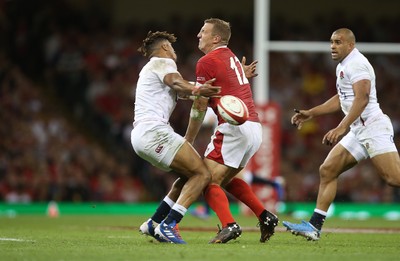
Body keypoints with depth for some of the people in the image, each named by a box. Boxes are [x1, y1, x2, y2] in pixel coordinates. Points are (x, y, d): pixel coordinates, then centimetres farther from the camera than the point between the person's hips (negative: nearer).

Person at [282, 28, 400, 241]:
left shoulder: (357, 64, -11)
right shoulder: (343, 66, 20)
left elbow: (362, 98, -23)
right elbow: (341, 99, 34)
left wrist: (341, 128, -29)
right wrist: (310, 113, 33)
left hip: (373, 127, -10)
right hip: (358, 131, 10)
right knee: (327, 170, 6)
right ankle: (314, 226, 7)